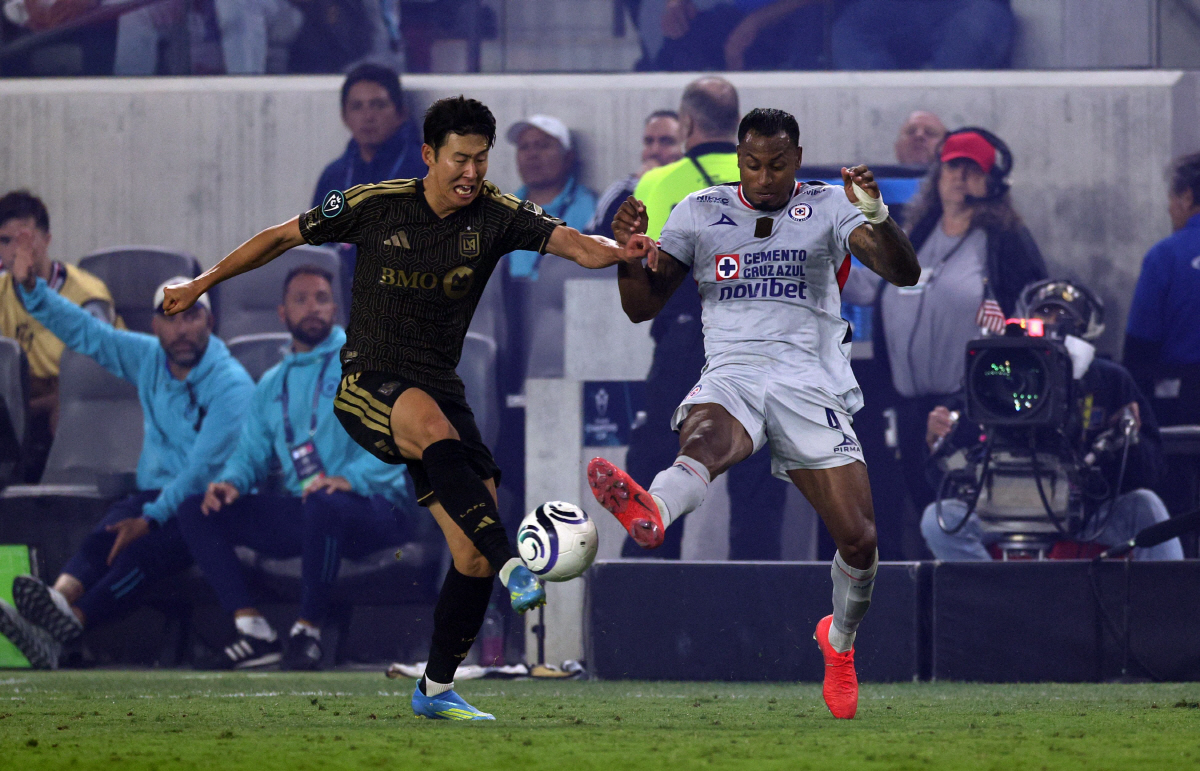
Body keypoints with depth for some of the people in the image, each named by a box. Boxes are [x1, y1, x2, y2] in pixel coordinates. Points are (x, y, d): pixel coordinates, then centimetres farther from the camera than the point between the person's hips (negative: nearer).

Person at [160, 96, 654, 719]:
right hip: (367, 386, -4)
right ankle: (515, 567, -50)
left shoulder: (497, 216, -2)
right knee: (435, 425, -40)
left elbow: (577, 246, -14)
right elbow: (282, 238, 5)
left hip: (441, 391, 4)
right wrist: (201, 284, 11)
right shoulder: (375, 206, -7)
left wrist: (620, 249, -36)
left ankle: (436, 689, 13)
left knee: (473, 556, -6)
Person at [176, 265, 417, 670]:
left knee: (322, 505, -42)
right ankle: (256, 633, -17)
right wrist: (231, 481, -6)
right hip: (299, 514, 6)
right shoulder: (272, 385, 21)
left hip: (372, 509, -6)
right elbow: (251, 453, 20)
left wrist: (352, 478, -29)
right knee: (195, 510, -7)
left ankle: (308, 632, -26)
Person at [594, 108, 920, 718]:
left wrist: (876, 214, -24)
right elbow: (642, 307, 13)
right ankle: (650, 511, -74)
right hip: (730, 379, -1)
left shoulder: (828, 209, 7)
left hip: (812, 385, 1)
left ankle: (839, 641, 27)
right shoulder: (700, 212, 12)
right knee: (706, 439, -38)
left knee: (859, 539, -5)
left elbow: (904, 273, -6)